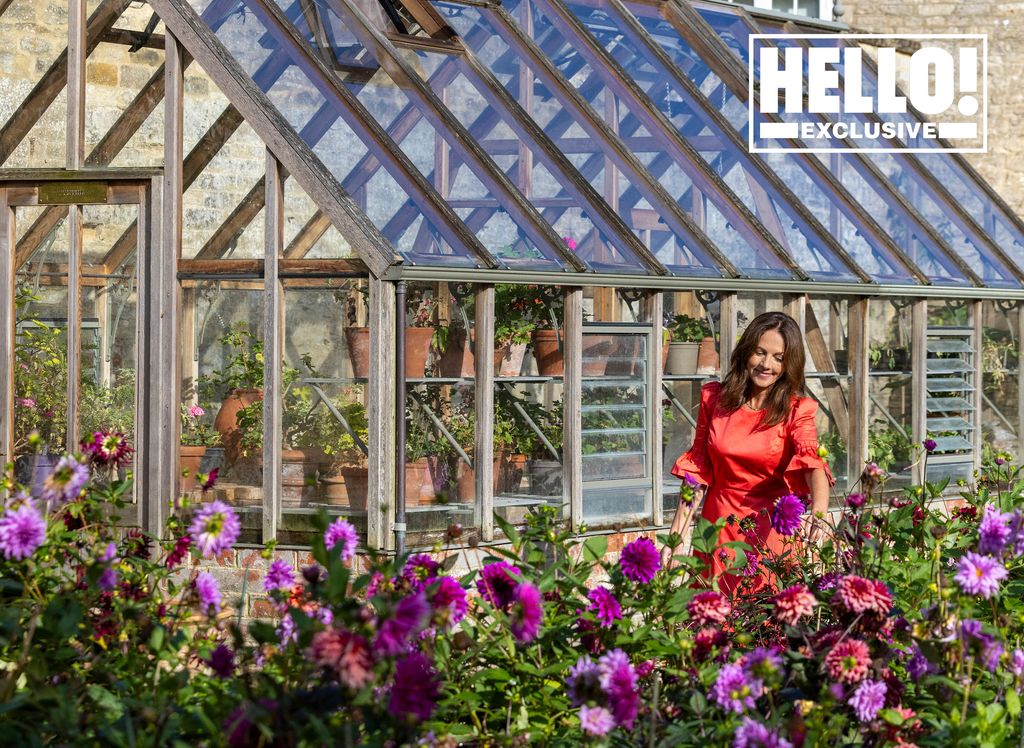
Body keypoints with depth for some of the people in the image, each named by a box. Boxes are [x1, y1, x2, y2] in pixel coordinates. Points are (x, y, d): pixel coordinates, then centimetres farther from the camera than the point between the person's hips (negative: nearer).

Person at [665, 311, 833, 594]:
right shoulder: (714, 398, 0)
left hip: (773, 527, -2)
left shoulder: (796, 410, -8)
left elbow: (813, 463, -25)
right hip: (720, 525, 2)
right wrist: (676, 532, 0)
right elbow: (697, 467, 5)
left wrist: (819, 513, -45)